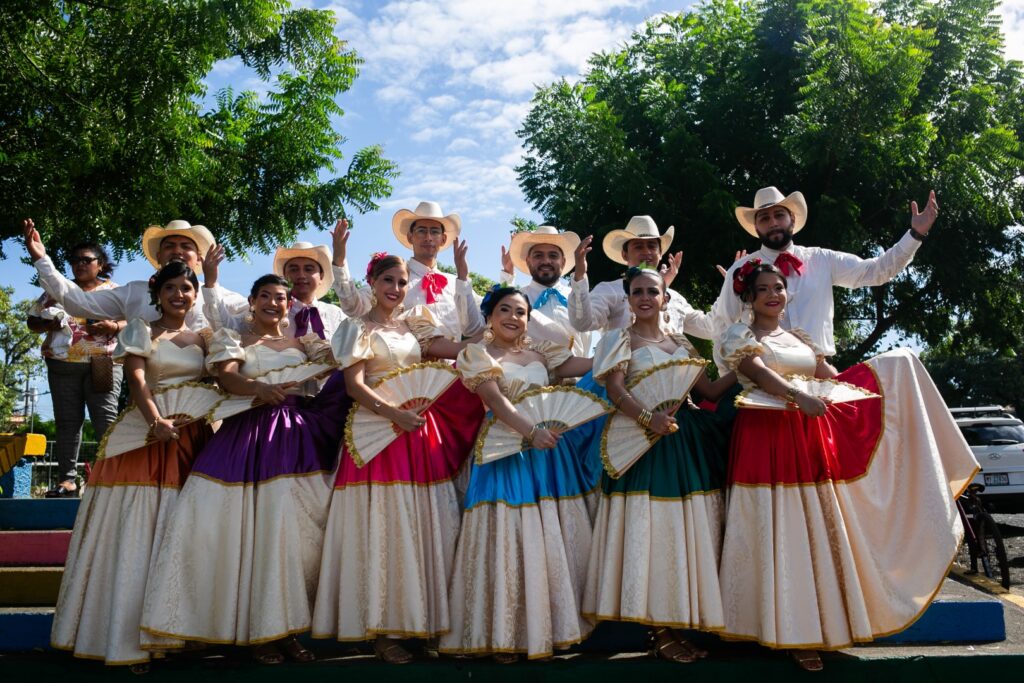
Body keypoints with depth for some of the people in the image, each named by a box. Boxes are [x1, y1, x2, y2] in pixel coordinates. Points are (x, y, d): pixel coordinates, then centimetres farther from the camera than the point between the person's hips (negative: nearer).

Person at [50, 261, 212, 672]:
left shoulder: (203, 339, 16)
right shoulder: (142, 331, 5)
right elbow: (136, 380, -10)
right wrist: (156, 421, -27)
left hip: (194, 440, 3)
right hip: (147, 437, -3)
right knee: (139, 534, -5)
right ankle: (133, 639, 0)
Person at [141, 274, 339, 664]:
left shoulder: (303, 341, 19)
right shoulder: (232, 339, 11)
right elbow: (226, 377, -9)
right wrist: (260, 388, -27)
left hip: (297, 438, 2)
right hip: (246, 437, -2)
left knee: (294, 528, -3)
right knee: (250, 530, -8)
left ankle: (286, 627, 6)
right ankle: (258, 631, 2)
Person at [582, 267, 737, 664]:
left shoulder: (681, 344, 18)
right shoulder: (621, 341, 4)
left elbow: (710, 391, 15)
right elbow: (615, 390, -11)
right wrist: (648, 417, -28)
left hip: (687, 442, 5)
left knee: (689, 527, 3)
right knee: (650, 527, -8)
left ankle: (681, 620, 12)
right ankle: (661, 630, -1)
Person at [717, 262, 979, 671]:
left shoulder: (802, 338, 20)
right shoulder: (739, 336, 1)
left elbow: (833, 380, 13)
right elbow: (758, 373, -18)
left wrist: (885, 383, 0)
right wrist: (799, 396, -34)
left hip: (812, 437, 6)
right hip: (766, 437, -6)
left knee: (818, 529, 8)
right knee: (779, 531, -6)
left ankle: (820, 621, 19)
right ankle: (789, 631, 0)